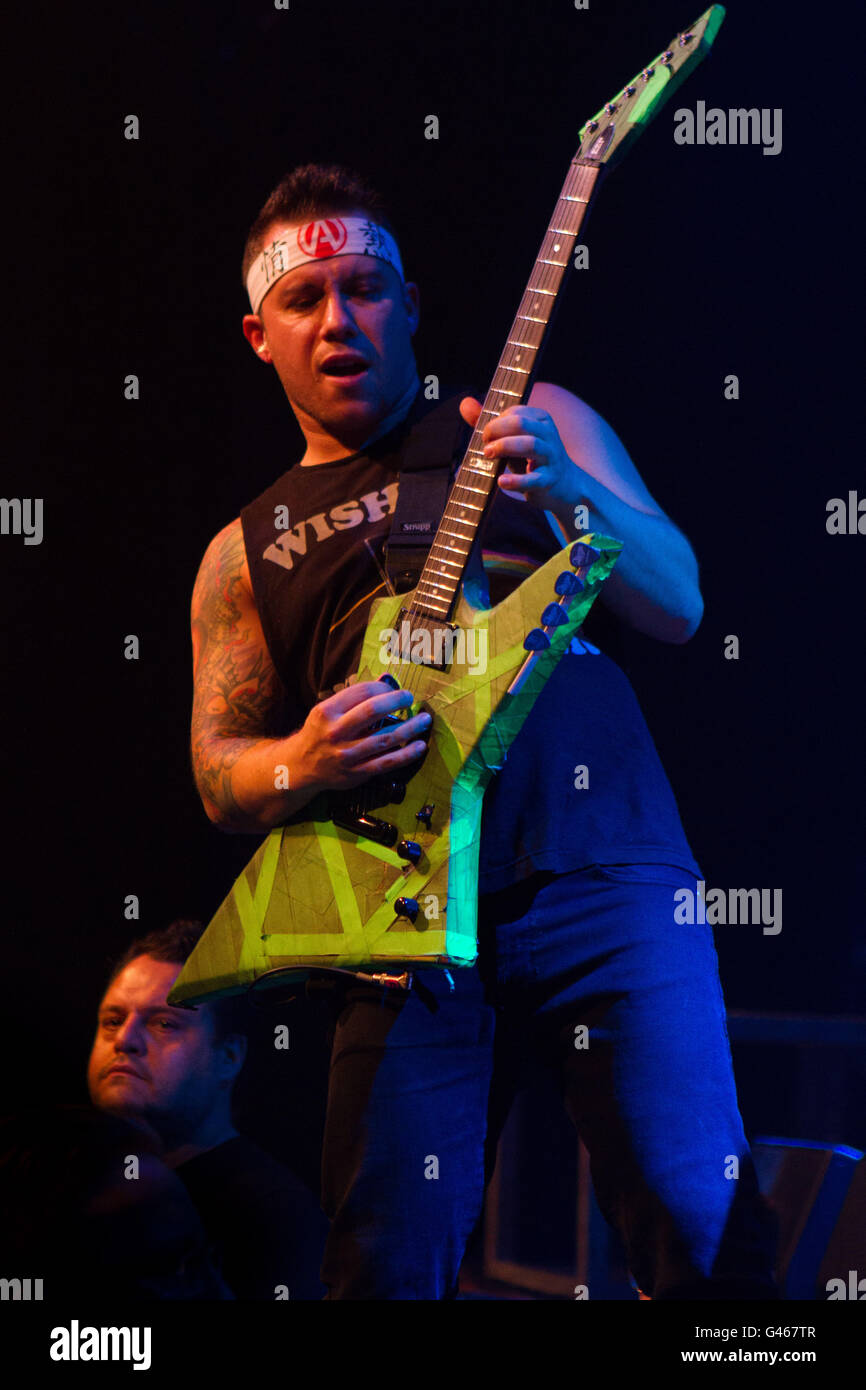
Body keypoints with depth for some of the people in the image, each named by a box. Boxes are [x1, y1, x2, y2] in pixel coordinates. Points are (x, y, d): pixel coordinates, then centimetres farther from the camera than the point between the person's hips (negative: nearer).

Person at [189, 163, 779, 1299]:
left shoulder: (534, 425, 15)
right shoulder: (245, 556, 19)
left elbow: (678, 607, 7)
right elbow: (219, 772, 17)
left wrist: (567, 490, -12)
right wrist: (303, 765, -7)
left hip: (606, 875, -2)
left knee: (708, 1241, -12)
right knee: (385, 1270, -2)